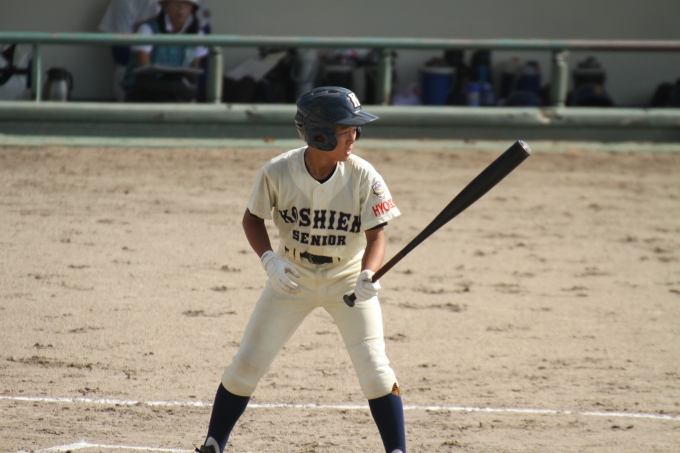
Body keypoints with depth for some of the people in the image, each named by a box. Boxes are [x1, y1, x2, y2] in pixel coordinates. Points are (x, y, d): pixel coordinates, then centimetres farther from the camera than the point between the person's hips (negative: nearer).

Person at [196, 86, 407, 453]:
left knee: (374, 370, -11)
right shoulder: (277, 172, -19)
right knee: (247, 364, 1)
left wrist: (367, 276, -37)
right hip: (292, 277, 1)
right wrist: (269, 259, -21)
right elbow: (252, 218, -4)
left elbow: (376, 235, -17)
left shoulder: (363, 177, -20)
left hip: (348, 279, -1)